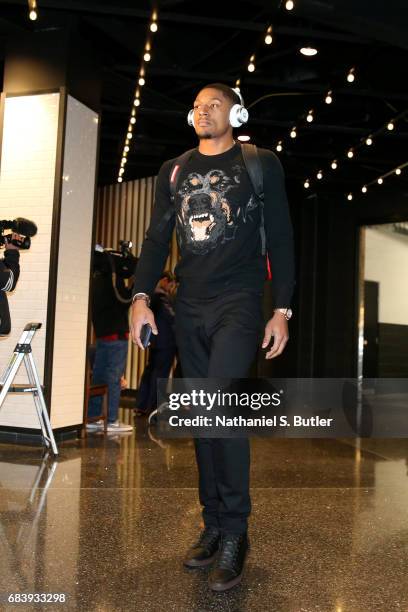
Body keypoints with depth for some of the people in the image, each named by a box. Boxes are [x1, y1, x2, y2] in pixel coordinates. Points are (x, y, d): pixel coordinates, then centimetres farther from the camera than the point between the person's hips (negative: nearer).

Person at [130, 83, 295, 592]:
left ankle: (234, 531, -6)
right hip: (190, 309, 5)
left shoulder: (261, 164, 6)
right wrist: (141, 296, -2)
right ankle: (214, 526, 18)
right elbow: (157, 238, 12)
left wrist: (282, 310, -5)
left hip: (238, 303, -4)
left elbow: (280, 239, 2)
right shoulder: (173, 171, 16)